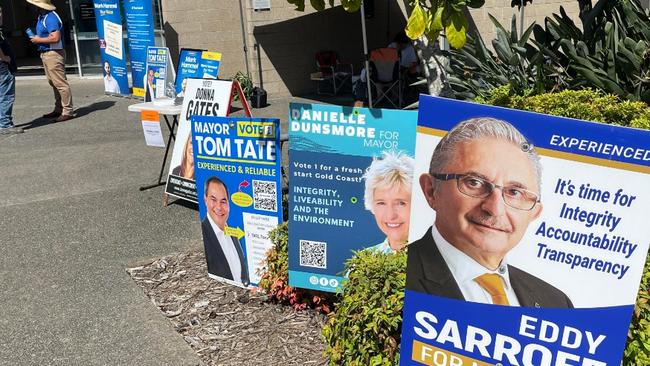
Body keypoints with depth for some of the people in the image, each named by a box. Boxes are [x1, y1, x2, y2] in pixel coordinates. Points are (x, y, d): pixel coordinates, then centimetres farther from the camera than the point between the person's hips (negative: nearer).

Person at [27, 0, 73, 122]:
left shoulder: (50, 18, -17)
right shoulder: (41, 16, 15)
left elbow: (55, 38, -26)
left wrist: (39, 40, -14)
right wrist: (36, 38, 9)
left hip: (54, 54, -11)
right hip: (45, 54, 11)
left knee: (60, 83, -9)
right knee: (53, 83, 14)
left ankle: (67, 111, -6)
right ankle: (58, 109, 20)